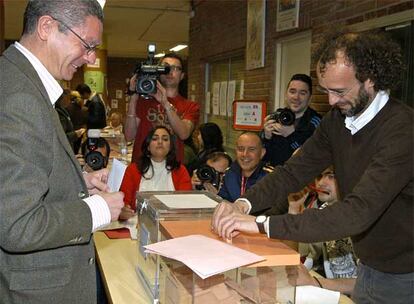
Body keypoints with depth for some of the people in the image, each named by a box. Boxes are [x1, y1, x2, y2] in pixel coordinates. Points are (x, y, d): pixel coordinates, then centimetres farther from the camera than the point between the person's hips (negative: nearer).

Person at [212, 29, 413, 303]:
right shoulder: (338, 118, -3)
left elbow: (357, 212, -36)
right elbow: (296, 170, -3)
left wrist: (262, 224, -38)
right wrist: (243, 205, -21)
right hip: (368, 267, 6)